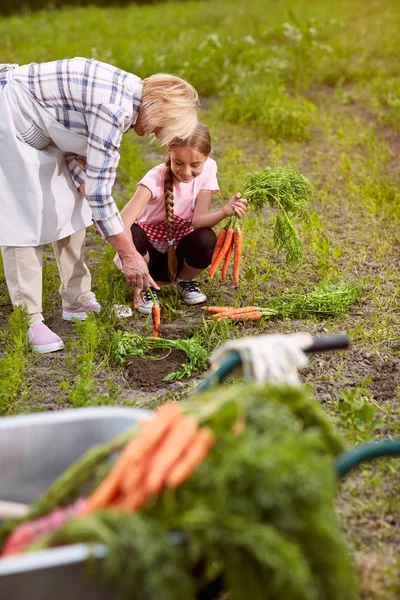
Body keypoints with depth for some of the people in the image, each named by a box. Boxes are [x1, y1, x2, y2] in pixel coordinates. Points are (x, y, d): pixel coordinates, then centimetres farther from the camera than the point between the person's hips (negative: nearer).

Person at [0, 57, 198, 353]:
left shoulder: (130, 94, -1)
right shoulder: (114, 109, -30)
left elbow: (74, 141, 6)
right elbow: (100, 191, -30)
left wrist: (82, 182, -11)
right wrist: (128, 254, -24)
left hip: (38, 128, 10)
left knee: (70, 209, 8)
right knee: (26, 218, -10)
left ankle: (77, 301, 16)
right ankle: (29, 320, -3)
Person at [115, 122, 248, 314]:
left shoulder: (208, 169, -14)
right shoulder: (156, 178, -27)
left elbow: (198, 219, -20)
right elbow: (123, 223, -41)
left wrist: (226, 211, -40)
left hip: (178, 252, 3)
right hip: (149, 253, -3)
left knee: (206, 239, -31)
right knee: (132, 234, -36)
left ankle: (185, 281, 2)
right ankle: (146, 288, -7)